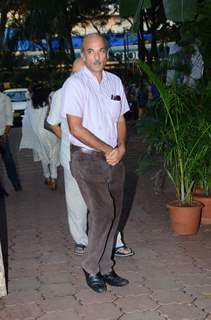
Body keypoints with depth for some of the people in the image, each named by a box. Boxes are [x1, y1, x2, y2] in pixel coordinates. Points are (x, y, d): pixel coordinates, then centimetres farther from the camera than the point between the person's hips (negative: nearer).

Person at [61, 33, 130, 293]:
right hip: (87, 159, -6)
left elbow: (120, 120, 13)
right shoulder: (75, 84, -9)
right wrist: (107, 149, -14)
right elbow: (76, 128, -14)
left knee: (112, 215, 8)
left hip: (114, 158, 6)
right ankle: (91, 268, 8)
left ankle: (105, 268, 21)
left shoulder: (115, 82, 10)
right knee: (103, 213, -12)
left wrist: (121, 147, -6)